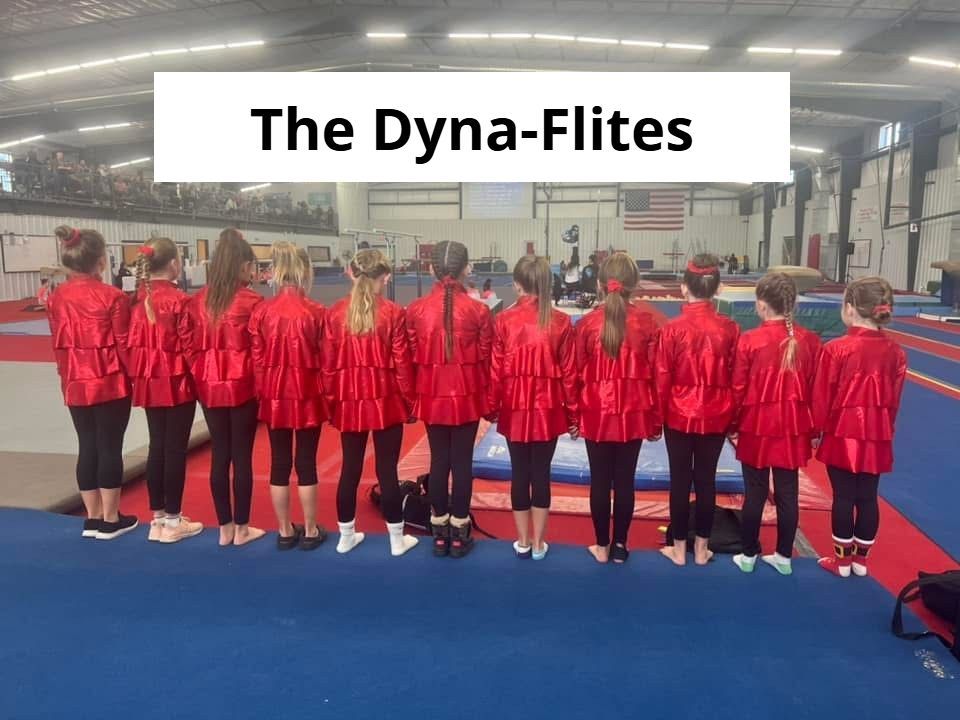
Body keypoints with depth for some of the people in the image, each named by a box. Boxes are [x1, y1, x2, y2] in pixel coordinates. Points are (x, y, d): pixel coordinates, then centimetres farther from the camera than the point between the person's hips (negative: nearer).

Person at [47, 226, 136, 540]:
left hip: (76, 385, 5)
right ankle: (110, 520, 14)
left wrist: (68, 377, 19)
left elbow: (59, 345, 8)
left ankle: (92, 518, 23)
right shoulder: (112, 296, -14)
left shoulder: (56, 298, 2)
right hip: (111, 384, -5)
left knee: (87, 447, 13)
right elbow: (123, 344, -10)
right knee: (110, 447, 4)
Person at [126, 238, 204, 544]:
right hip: (177, 382, -6)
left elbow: (132, 343, 7)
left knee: (157, 446, 14)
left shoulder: (139, 298, 3)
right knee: (175, 449, 2)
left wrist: (138, 375, 16)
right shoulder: (179, 300, -15)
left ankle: (157, 518, 23)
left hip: (149, 383, 7)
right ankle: (172, 521, 11)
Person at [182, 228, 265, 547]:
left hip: (209, 387, 5)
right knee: (242, 456, 5)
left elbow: (189, 344, 5)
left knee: (219, 455, 12)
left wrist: (201, 375, 14)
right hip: (242, 387, -5)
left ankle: (225, 528, 22)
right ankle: (242, 528, 17)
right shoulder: (250, 301, -12)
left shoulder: (197, 301, 4)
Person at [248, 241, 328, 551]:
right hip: (307, 395, -2)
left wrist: (263, 391, 13)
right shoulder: (315, 311, -12)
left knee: (279, 462, 12)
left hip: (275, 395, 3)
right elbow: (324, 358, -7)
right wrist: (325, 393, 8)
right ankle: (310, 531, 19)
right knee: (306, 462, 7)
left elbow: (256, 358, 0)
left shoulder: (261, 311, -4)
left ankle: (285, 531, 23)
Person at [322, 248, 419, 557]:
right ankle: (397, 539, 18)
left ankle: (346, 536, 26)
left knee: (350, 468, 14)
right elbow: (402, 364, -8)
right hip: (385, 402, -3)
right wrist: (409, 402, 3)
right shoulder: (393, 313, -10)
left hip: (349, 402, 3)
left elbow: (328, 364, 1)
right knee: (387, 470, 6)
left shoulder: (335, 313, -2)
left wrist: (331, 402, 11)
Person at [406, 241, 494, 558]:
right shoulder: (478, 311, -11)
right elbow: (485, 360, -3)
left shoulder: (416, 309, -6)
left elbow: (411, 359, 1)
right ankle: (459, 533, 19)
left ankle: (439, 532, 22)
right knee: (462, 462, 8)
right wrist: (488, 400, 10)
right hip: (467, 396, -1)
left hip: (432, 396, 2)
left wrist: (416, 395, 14)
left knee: (438, 460, 12)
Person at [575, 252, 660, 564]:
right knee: (625, 480, 11)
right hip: (633, 414, 1)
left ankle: (602, 545, 21)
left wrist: (574, 414, 9)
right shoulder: (646, 322, -6)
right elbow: (653, 374, -2)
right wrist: (656, 419, 8)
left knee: (600, 480, 11)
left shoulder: (587, 323, -8)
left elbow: (578, 373, -2)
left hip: (597, 413, 0)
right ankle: (620, 545, 22)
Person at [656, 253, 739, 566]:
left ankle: (679, 547, 20)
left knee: (680, 479, 9)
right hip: (716, 417, 2)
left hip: (679, 416, -2)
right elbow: (735, 378, 1)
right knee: (707, 479, 12)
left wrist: (659, 416, 4)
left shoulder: (672, 328, -13)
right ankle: (701, 548, 23)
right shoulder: (730, 328, -6)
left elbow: (662, 379, -8)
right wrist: (732, 417, 13)